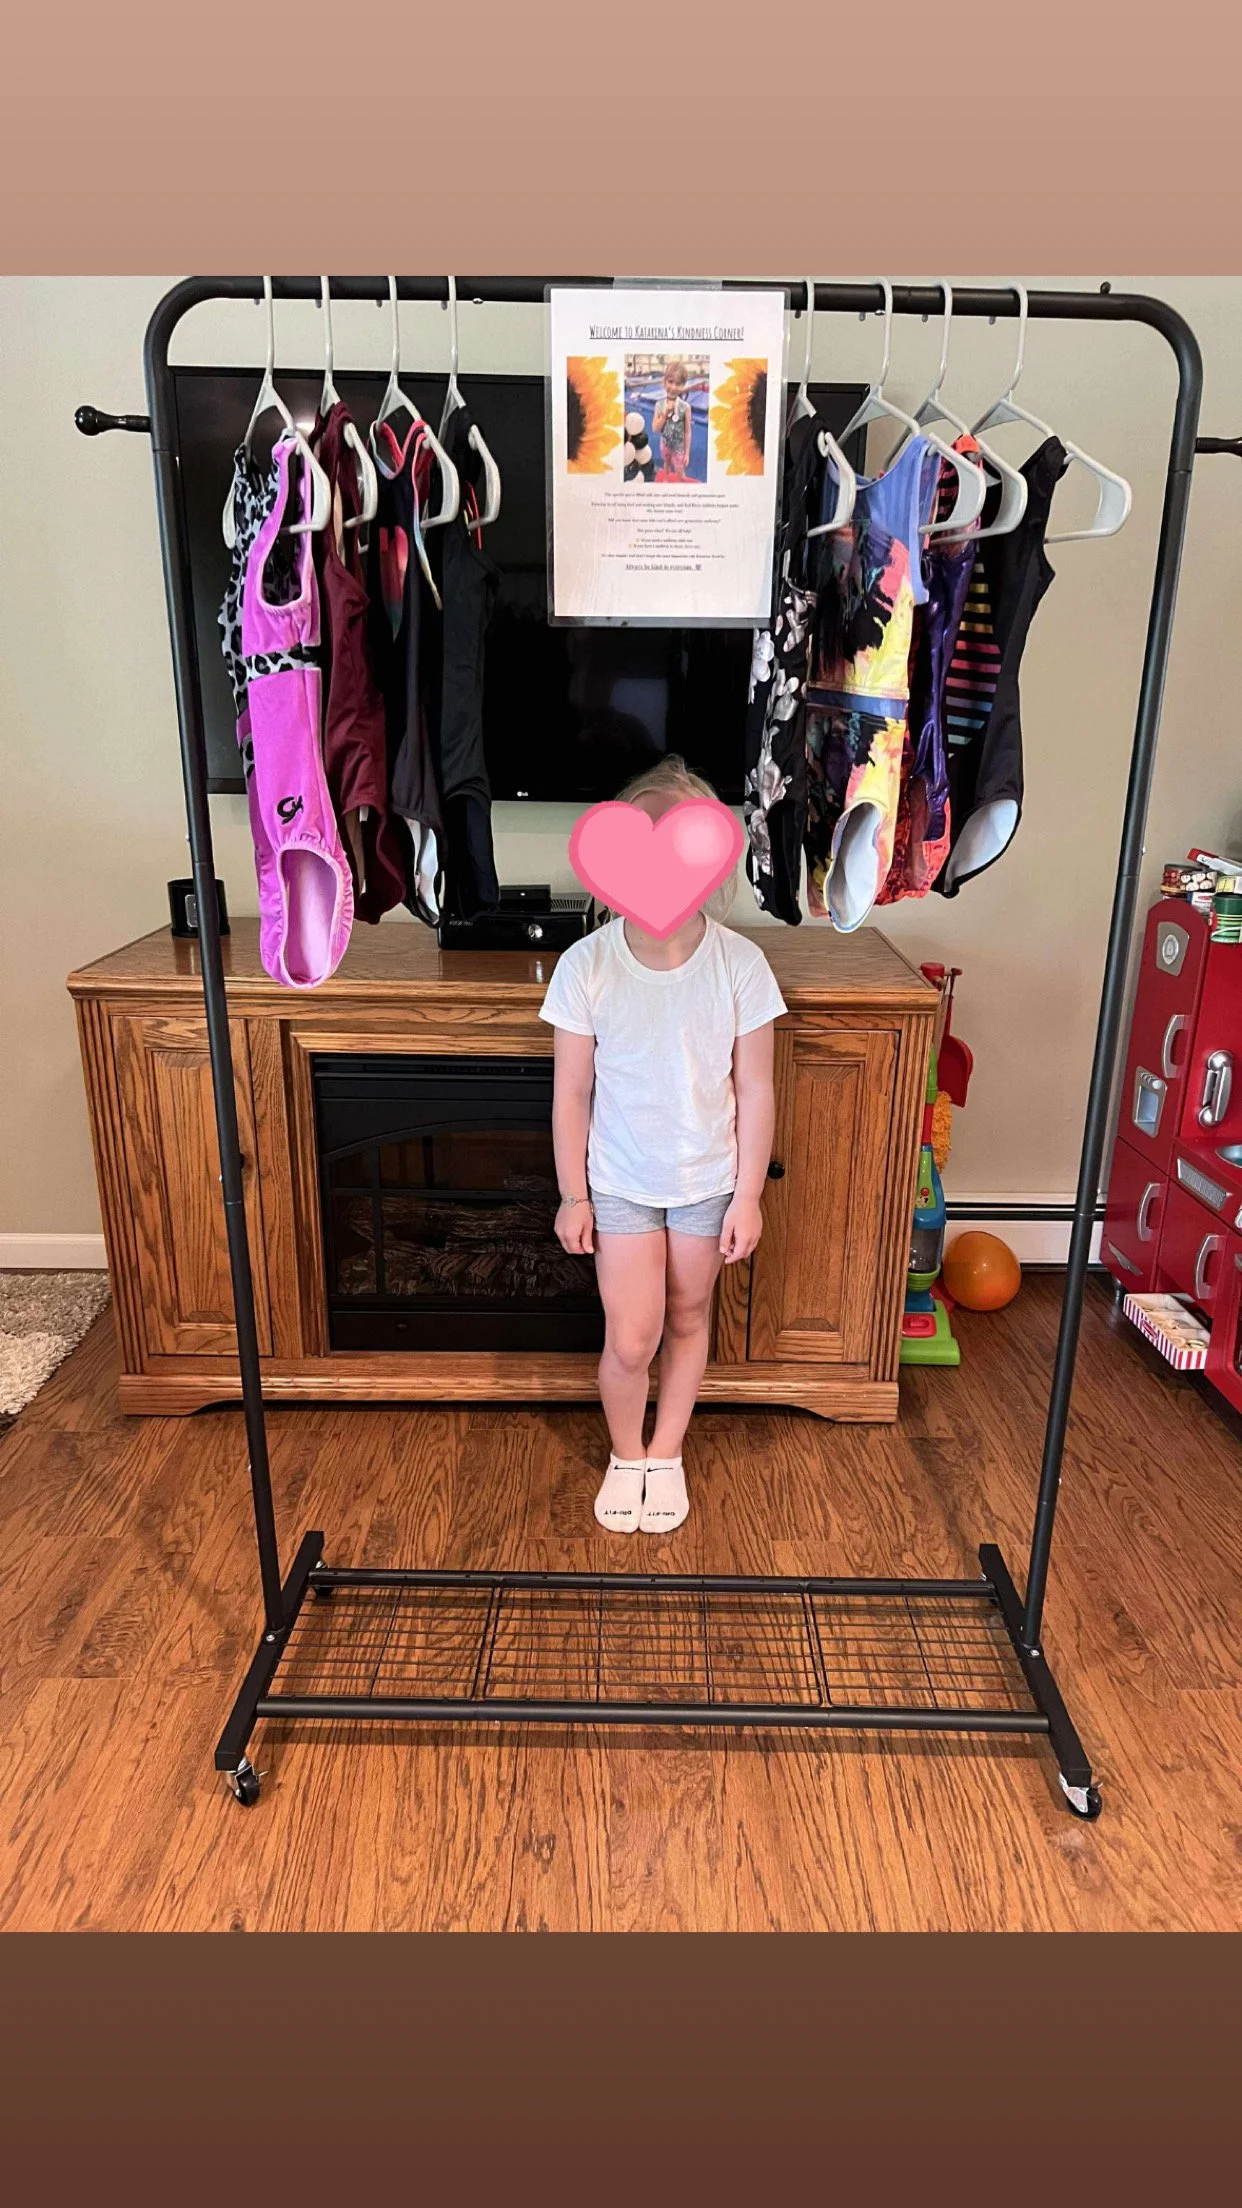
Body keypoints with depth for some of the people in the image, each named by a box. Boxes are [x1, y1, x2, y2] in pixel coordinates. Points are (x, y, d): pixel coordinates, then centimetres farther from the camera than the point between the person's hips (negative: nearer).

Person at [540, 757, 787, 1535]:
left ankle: (666, 1455, 40)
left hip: (708, 1181, 1)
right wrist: (573, 1195, -2)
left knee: (688, 1319, 16)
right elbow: (572, 1094, -7)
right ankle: (626, 1456, 30)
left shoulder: (740, 963, -16)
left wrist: (748, 1196, -5)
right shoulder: (587, 965, -16)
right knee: (631, 1339, -1)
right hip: (620, 1181, -1)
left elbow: (755, 1092, -7)